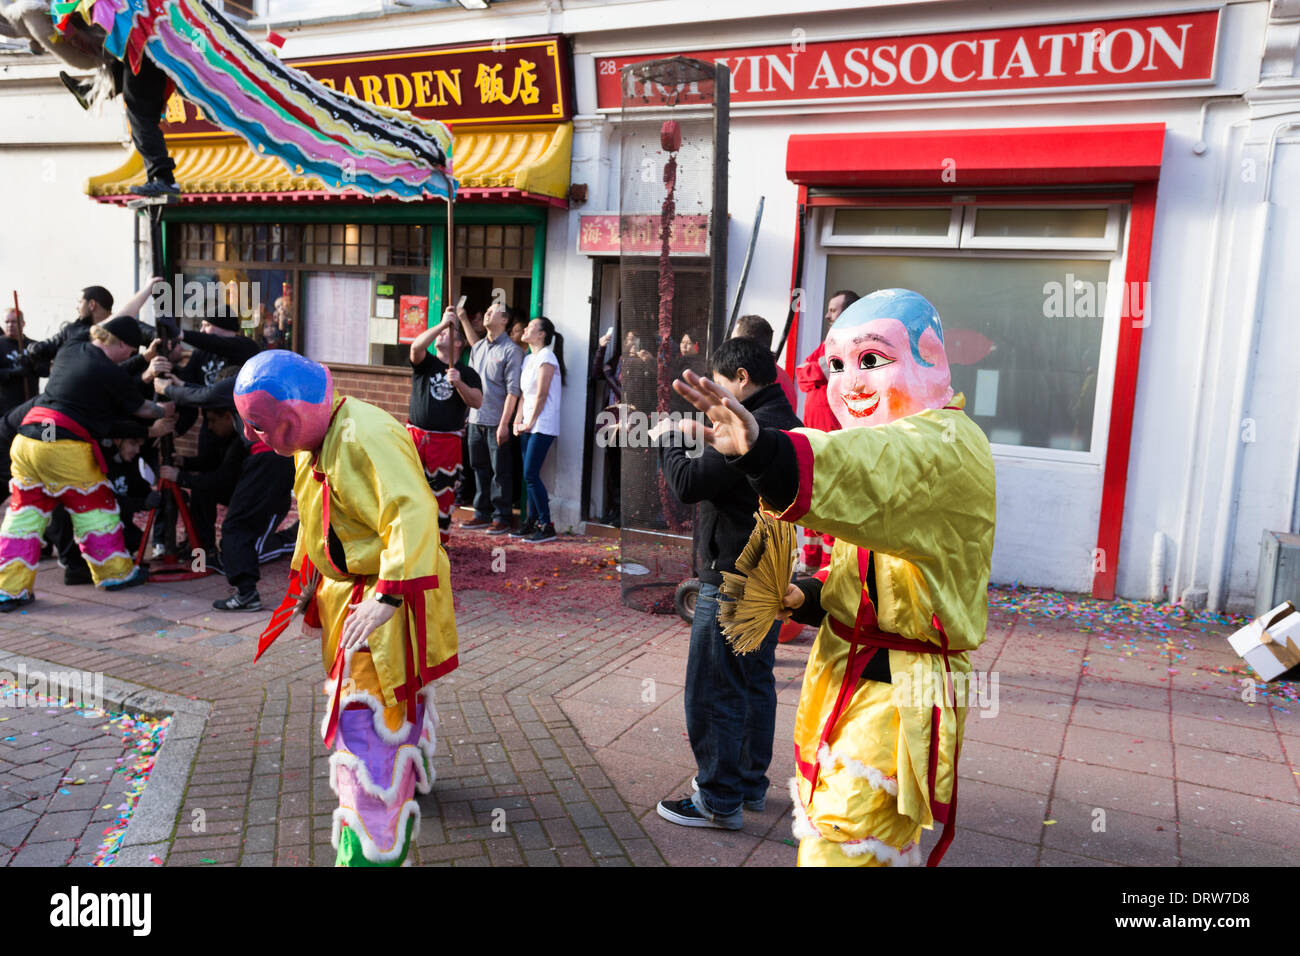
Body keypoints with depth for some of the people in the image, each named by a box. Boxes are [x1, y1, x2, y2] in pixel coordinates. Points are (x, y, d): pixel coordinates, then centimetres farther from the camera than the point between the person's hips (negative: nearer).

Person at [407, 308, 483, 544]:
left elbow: (477, 401, -5)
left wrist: (458, 383, -21)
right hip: (416, 435, 1)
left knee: (443, 492, 2)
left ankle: (439, 539, 13)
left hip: (448, 442, 0)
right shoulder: (425, 364, 9)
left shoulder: (467, 373, 9)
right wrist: (442, 323, -18)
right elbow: (416, 347, -13)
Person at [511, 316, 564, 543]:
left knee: (531, 475, -12)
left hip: (542, 426, -8)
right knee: (529, 476, 8)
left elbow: (541, 395, -14)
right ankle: (532, 522, 15)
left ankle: (547, 526, -6)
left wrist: (530, 423, -12)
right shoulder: (528, 358, 16)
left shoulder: (546, 357, -10)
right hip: (528, 426, 8)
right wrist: (518, 421, 7)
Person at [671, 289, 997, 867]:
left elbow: (875, 470, -43)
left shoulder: (946, 445, -18)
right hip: (839, 669, 10)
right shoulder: (888, 440, 14)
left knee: (845, 847, -9)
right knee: (820, 827, 21)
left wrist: (766, 451, -60)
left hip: (899, 690, -9)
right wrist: (813, 597, 2)